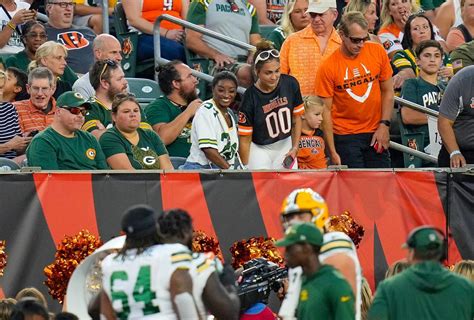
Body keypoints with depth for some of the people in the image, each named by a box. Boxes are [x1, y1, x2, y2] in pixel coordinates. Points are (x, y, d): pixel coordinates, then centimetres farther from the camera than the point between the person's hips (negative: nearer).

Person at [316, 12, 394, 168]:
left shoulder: (377, 52, -2)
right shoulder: (328, 67, -11)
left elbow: (388, 91, 8)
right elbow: (326, 110, -7)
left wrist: (384, 125, -2)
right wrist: (333, 152, -9)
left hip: (375, 133, 3)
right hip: (345, 137, -3)